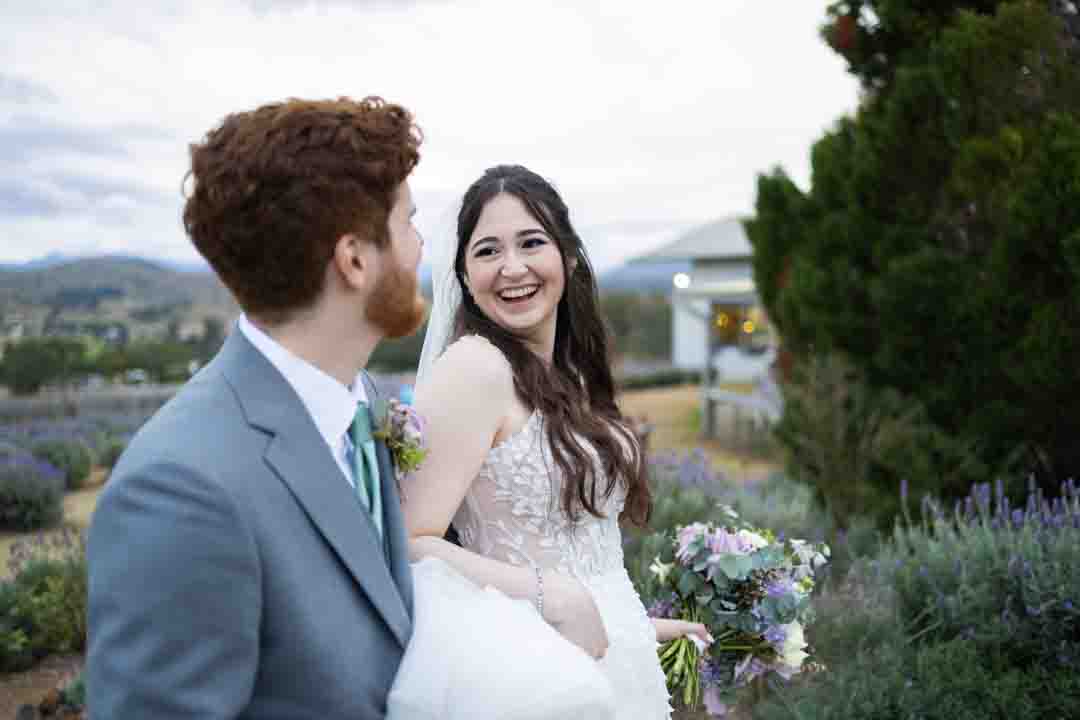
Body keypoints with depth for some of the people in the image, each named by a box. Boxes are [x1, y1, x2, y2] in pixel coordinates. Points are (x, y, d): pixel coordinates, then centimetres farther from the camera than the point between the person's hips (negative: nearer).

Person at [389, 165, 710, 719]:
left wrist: (638, 625, 15)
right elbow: (412, 546, -22)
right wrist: (556, 596, -25)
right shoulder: (474, 366, -17)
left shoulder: (567, 377, 5)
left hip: (612, 650, 7)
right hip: (543, 662, -7)